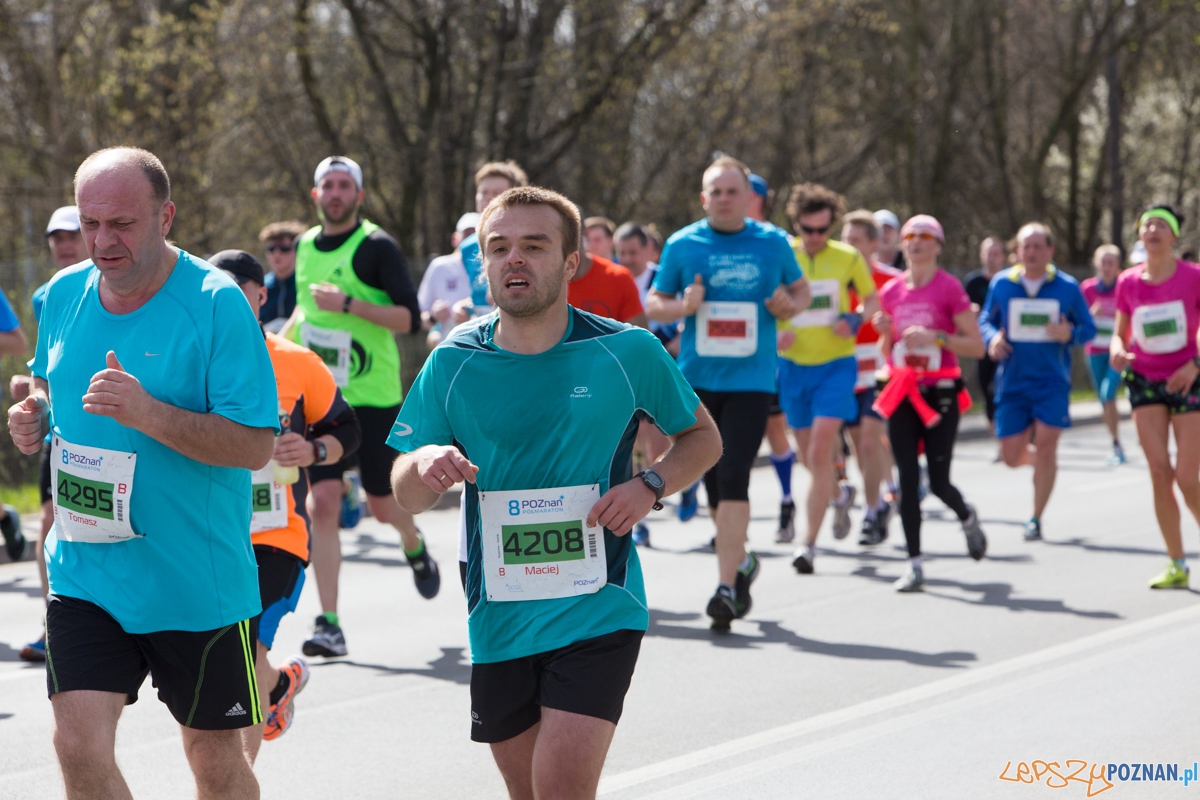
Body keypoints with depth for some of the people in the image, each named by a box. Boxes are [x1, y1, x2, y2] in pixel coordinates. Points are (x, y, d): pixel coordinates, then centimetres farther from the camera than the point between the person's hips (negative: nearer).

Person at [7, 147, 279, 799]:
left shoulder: (217, 304, -14)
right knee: (80, 746, -11)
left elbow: (255, 446, -18)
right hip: (84, 574, 4)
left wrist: (148, 413, -30)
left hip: (199, 582, -3)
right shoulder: (63, 296, 3)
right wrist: (35, 414, 0)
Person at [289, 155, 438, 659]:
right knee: (324, 502, -8)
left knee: (382, 506, 5)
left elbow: (410, 319, -16)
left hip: (373, 396, -4)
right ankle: (329, 625, -8)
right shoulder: (305, 247, 9)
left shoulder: (377, 247, -9)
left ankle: (415, 546, 43)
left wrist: (349, 304, -24)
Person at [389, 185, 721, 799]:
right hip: (499, 620, 3)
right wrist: (424, 464, -20)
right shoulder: (454, 364, 0)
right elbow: (407, 497, 4)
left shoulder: (627, 352, -4)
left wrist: (649, 486, -9)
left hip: (597, 610, -3)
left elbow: (702, 437, 11)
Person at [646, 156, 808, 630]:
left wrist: (789, 306, -5)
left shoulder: (773, 243, 4)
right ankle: (741, 562, 34)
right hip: (696, 378, 2)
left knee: (733, 479, -14)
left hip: (751, 380, -2)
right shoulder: (681, 245, 4)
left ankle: (726, 586, -14)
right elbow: (652, 305, 9)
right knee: (714, 481, 10)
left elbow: (801, 290, 18)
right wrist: (683, 307, -12)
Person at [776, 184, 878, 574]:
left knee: (819, 454, -15)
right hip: (793, 366, 2)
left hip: (836, 365, -2)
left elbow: (872, 300, 11)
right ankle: (840, 494, 44)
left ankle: (809, 542, -10)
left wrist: (855, 319, -11)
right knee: (809, 457, 11)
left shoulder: (848, 258, -2)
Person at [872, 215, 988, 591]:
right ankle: (915, 565, 1)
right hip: (903, 392, 4)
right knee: (907, 480, -3)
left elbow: (976, 346, -7)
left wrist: (934, 336, -19)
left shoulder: (949, 288, -5)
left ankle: (967, 516, 30)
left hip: (940, 393, -4)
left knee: (939, 482, -5)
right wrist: (886, 331, -4)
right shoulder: (891, 291, 8)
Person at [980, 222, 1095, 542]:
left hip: (1052, 381, -2)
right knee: (1011, 456, 3)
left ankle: (1036, 518, -1)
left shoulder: (1068, 287, -1)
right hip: (1012, 381, 2)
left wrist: (1070, 335, -17)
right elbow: (985, 321, 11)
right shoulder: (1001, 284, 1)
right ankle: (1043, 462, 39)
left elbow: (1089, 328, 5)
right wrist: (992, 338, -12)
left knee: (1045, 444, -13)